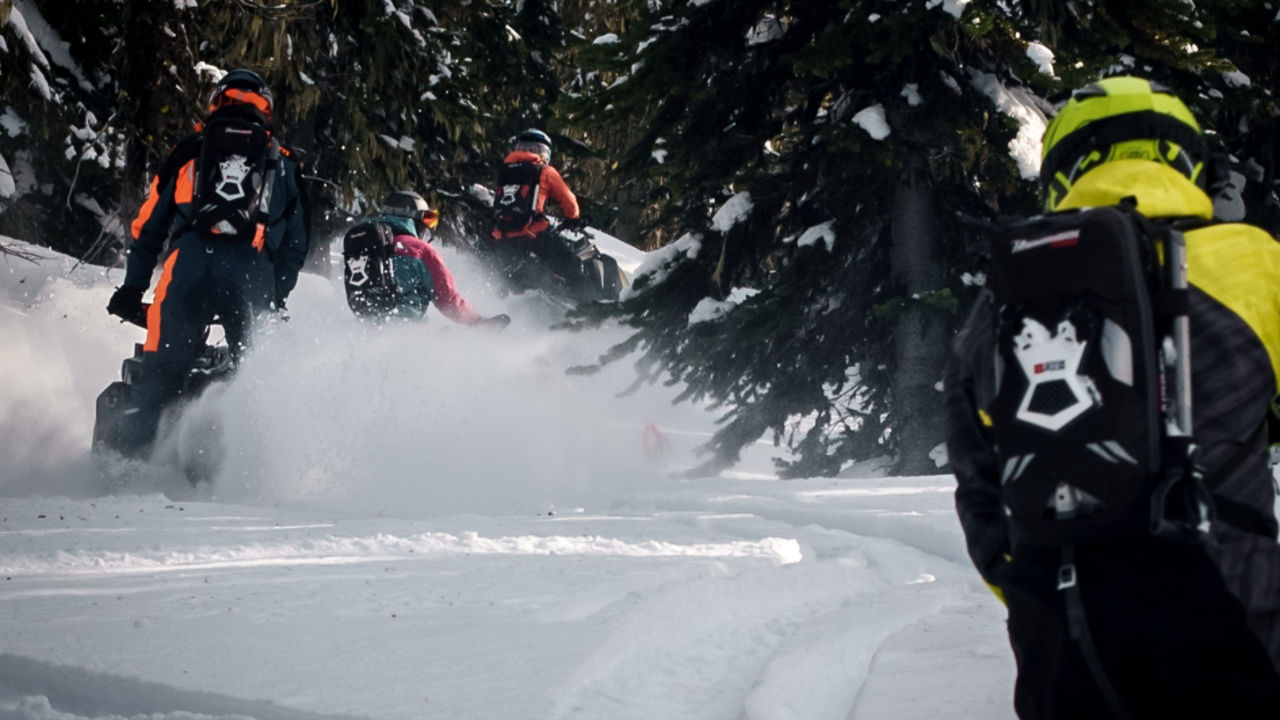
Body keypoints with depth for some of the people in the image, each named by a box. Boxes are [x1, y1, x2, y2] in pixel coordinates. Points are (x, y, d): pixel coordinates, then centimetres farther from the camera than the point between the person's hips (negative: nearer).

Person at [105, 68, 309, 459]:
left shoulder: (188, 153, 25)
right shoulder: (283, 166, 27)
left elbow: (147, 226, 22)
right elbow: (296, 243, 24)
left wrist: (132, 287, 26)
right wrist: (277, 299, 30)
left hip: (189, 268, 0)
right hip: (254, 277, 0)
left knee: (162, 372, -4)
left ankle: (132, 453, -14)